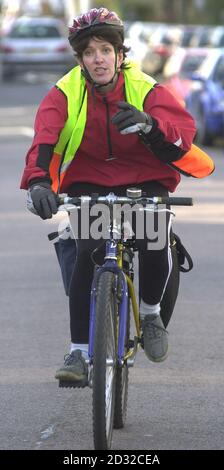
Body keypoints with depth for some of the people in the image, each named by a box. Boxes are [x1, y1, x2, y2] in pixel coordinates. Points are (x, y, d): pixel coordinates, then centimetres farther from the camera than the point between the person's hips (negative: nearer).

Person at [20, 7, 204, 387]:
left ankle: (150, 313, 7)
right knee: (87, 253, -24)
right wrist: (38, 181, -47)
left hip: (144, 180, 0)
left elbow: (183, 128, -29)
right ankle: (79, 352, -15)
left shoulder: (146, 89, -13)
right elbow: (44, 138, -27)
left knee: (155, 247, -26)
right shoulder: (65, 93, -12)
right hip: (89, 181, 0)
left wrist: (148, 124, -52)